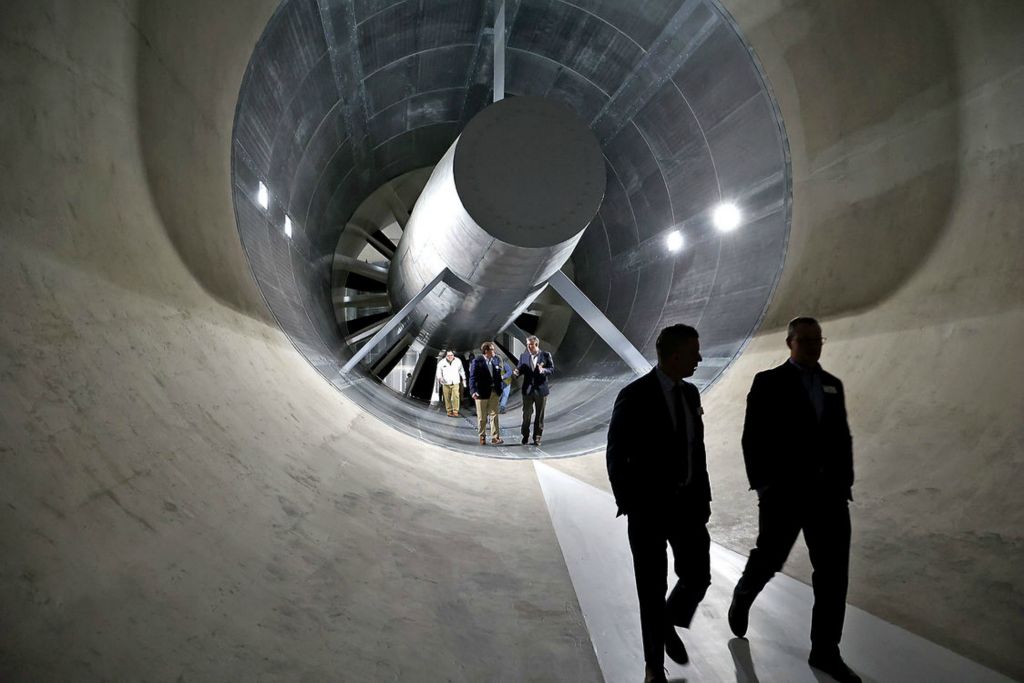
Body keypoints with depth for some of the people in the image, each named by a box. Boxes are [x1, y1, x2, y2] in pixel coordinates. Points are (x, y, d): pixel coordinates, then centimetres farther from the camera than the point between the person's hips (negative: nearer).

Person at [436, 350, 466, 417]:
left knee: (456, 397, -14)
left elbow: (461, 371, 15)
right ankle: (449, 412, 12)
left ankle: (455, 412, -11)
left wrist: (463, 379, 19)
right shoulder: (442, 362, -2)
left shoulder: (458, 361, 2)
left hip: (455, 383, 0)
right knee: (447, 398, 1)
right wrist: (440, 378, -16)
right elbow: (439, 372, 4)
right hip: (446, 383, 0)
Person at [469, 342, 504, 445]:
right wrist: (473, 391, -23)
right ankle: (482, 436, 21)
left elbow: (498, 377, 11)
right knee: (482, 417, 7)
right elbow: (472, 377, -13)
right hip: (482, 393, -4)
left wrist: (500, 390, 7)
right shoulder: (477, 361, -9)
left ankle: (495, 437, 5)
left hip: (494, 392, 4)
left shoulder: (496, 361, 6)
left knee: (494, 415, 3)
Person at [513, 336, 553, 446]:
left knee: (539, 415, 7)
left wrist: (543, 370, -23)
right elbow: (520, 368, 3)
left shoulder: (546, 355, -2)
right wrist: (516, 373, -20)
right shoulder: (523, 356, 5)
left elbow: (552, 369, -3)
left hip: (541, 390, -1)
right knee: (526, 414, 1)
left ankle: (537, 438, 17)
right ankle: (525, 436, 18)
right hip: (527, 390, 1)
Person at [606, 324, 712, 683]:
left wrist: (703, 495, 9)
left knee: (698, 576, 6)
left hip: (688, 503, 6)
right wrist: (628, 505, -10)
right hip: (650, 506, -5)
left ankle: (669, 627, 37)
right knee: (652, 588, 6)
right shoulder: (634, 396, -15)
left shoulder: (690, 393, 4)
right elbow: (616, 455, -10)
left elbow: (697, 448, 12)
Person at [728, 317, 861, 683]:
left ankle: (825, 651, 16)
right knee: (769, 558, 8)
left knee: (834, 571, 3)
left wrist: (844, 484, 7)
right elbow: (753, 438, -8)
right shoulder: (769, 382, -5)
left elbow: (842, 437, 14)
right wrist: (761, 486, -13)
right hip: (784, 492, -4)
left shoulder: (832, 384, 11)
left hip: (828, 492, 5)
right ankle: (743, 596, 40)